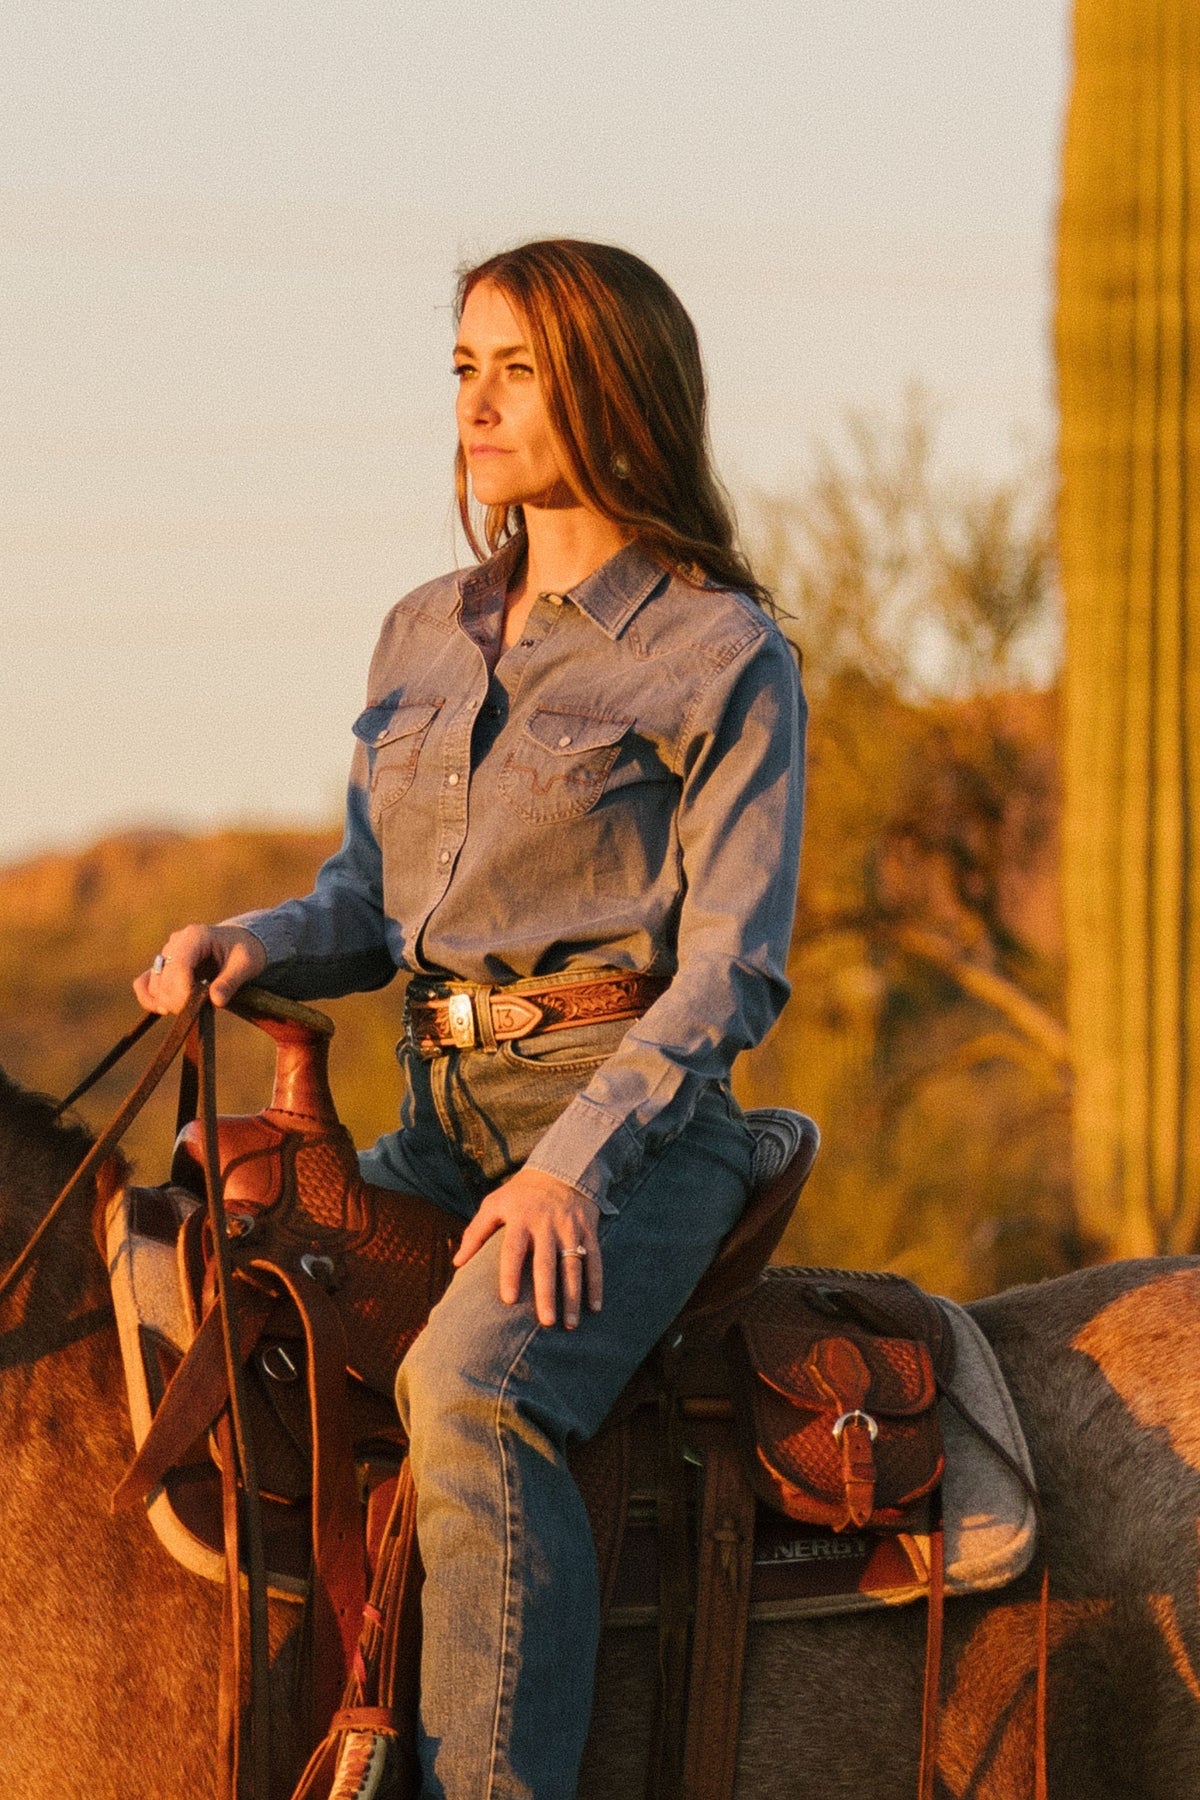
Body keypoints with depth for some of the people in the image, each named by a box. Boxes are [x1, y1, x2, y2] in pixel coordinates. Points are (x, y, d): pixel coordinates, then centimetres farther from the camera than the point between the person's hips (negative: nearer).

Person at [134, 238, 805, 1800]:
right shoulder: (423, 639, 16)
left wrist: (579, 1160, -21)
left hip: (634, 1123, -7)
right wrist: (256, 945, -2)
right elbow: (371, 902, 22)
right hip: (441, 1120, 7)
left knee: (470, 1391, -34)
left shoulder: (722, 657, -4)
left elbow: (730, 968, -9)